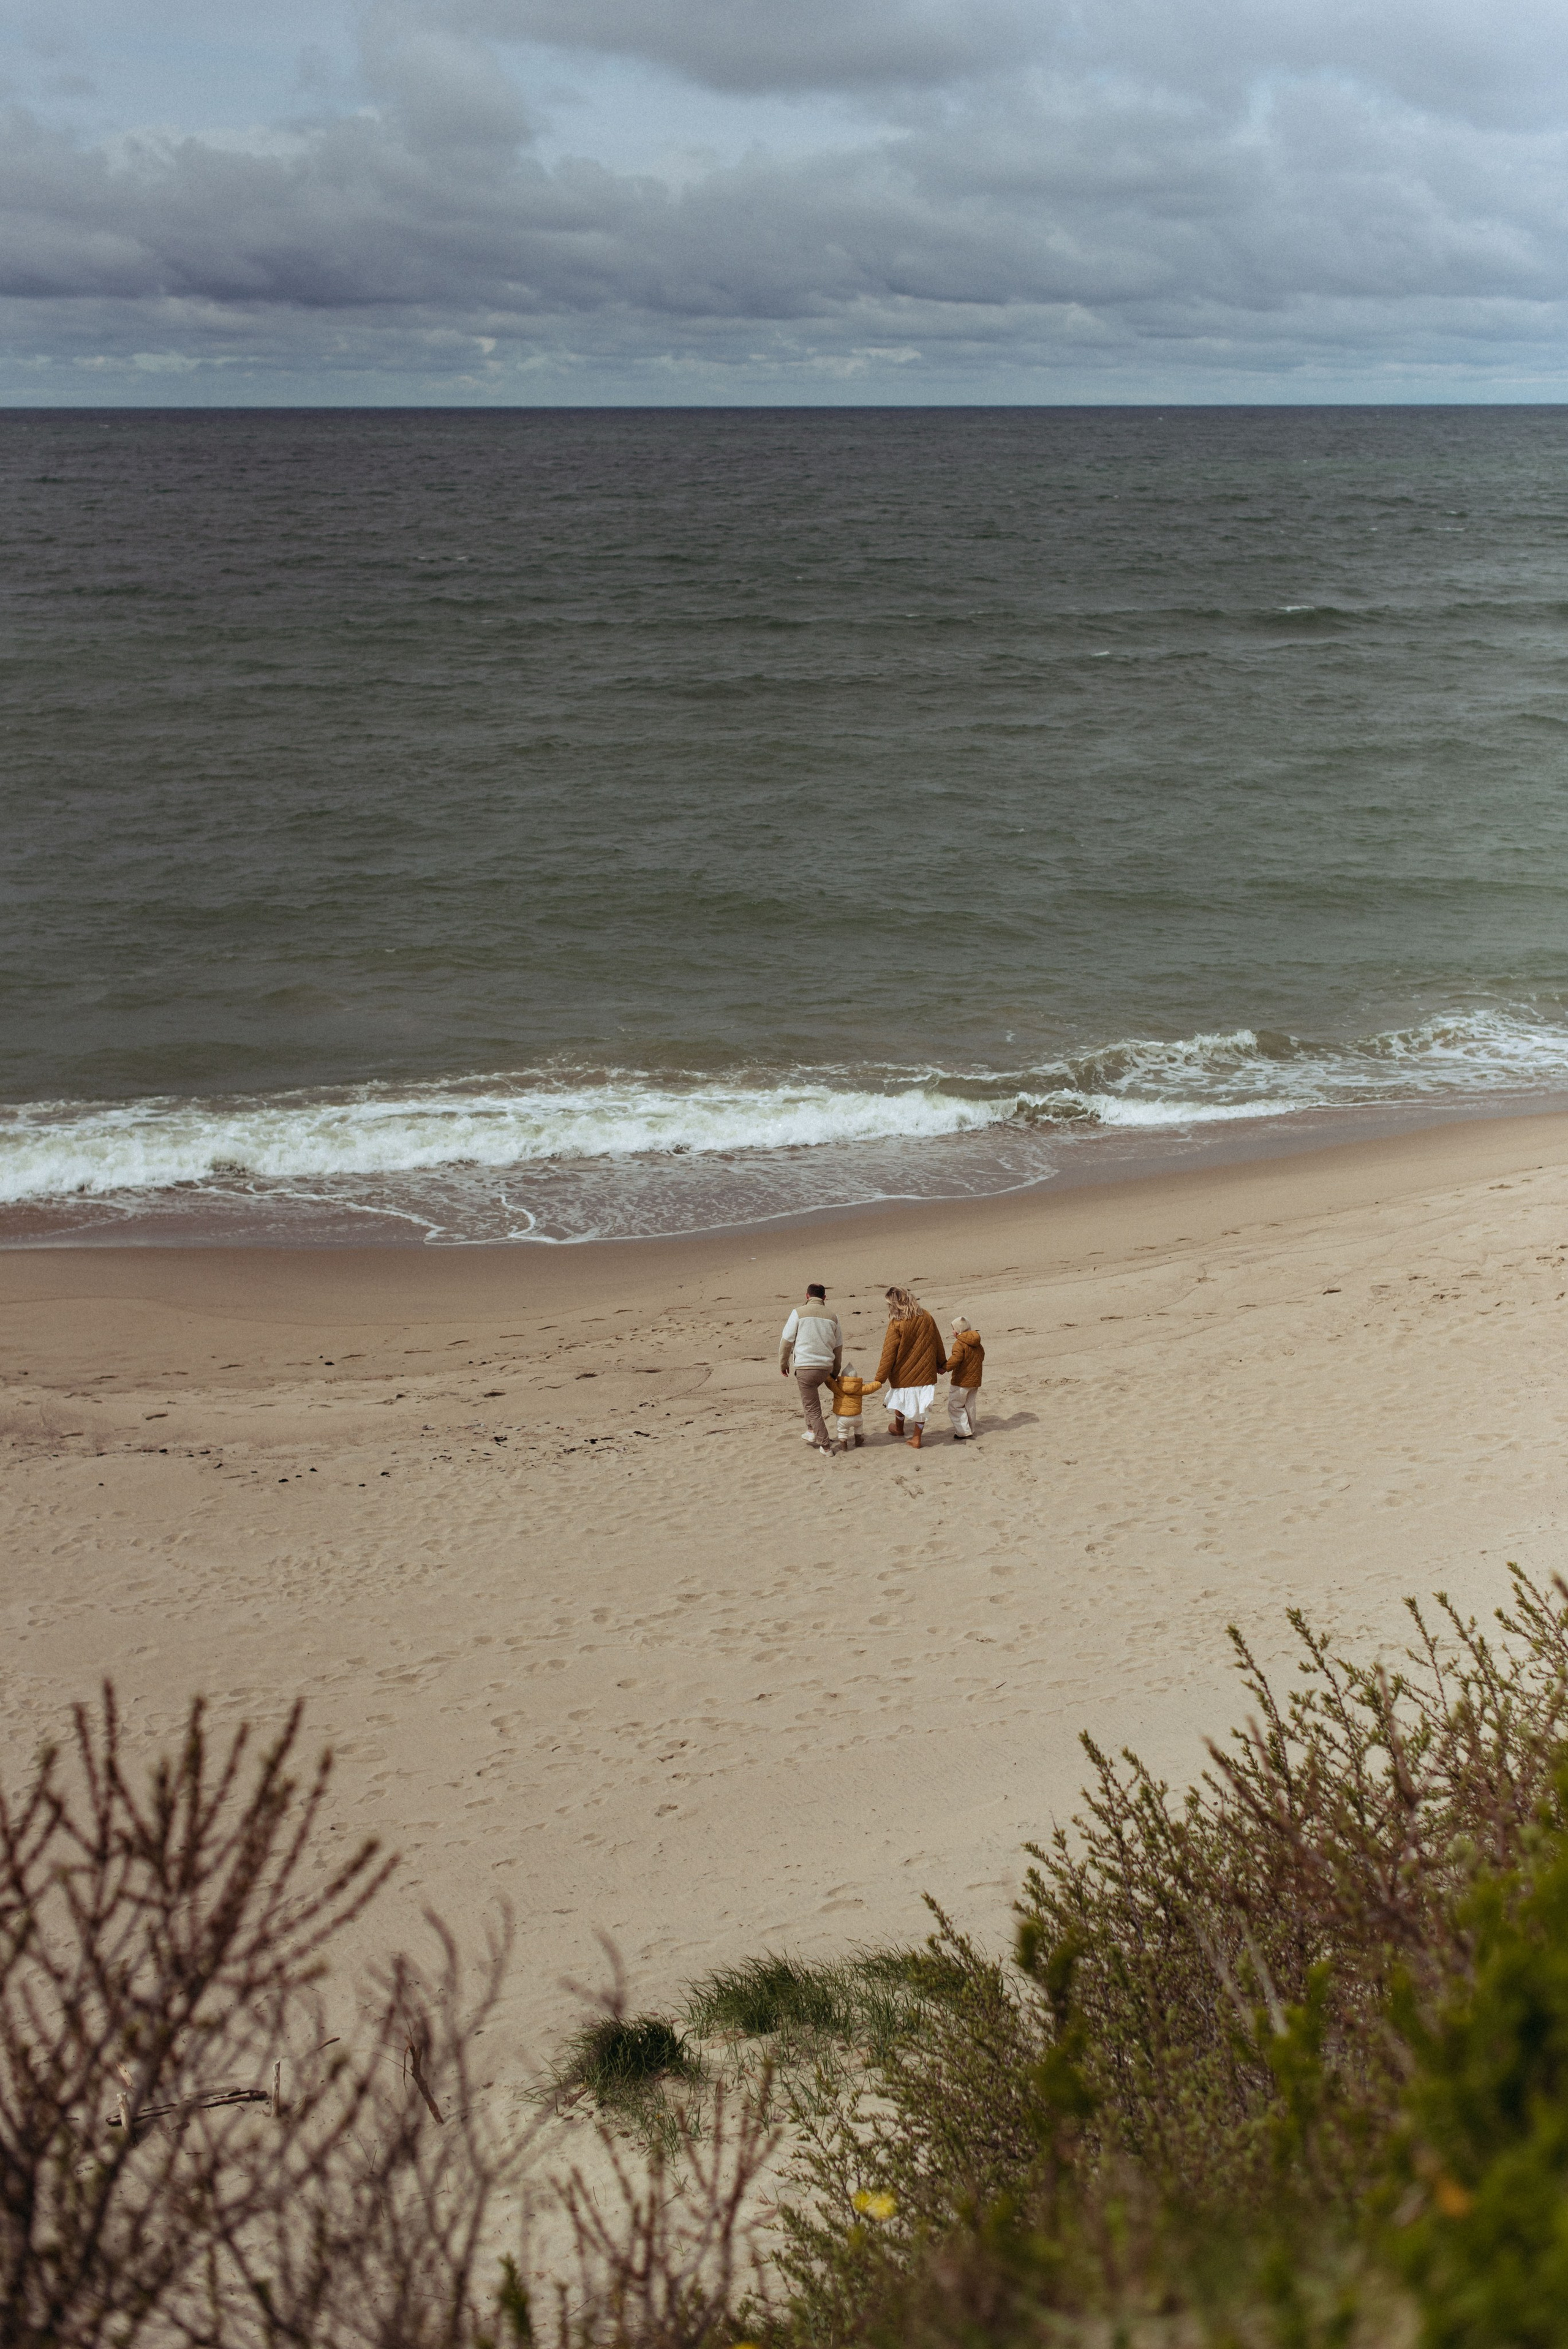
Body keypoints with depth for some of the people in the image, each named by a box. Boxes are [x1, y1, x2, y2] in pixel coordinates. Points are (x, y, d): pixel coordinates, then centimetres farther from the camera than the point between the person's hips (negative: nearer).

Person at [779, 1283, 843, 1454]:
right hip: (825, 1368, 4)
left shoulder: (799, 1313, -6)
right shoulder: (832, 1317, 5)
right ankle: (811, 1431, 29)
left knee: (813, 1408, 6)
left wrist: (783, 1364, 10)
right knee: (810, 1398, 32)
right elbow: (838, 1348, 13)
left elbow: (787, 1341, -4)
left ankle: (825, 1446, 8)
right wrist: (835, 1372, 25)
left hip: (805, 1367, -4)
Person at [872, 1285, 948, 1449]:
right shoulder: (926, 1317, -4)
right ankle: (917, 1438, 20)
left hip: (904, 1374, -4)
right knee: (920, 1405, 13)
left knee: (900, 1399, 21)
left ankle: (899, 1429, 42)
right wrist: (941, 1364, 22)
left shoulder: (896, 1325, -18)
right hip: (925, 1372, 4)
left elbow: (889, 1354, -15)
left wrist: (880, 1379, -8)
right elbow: (937, 1343, 7)